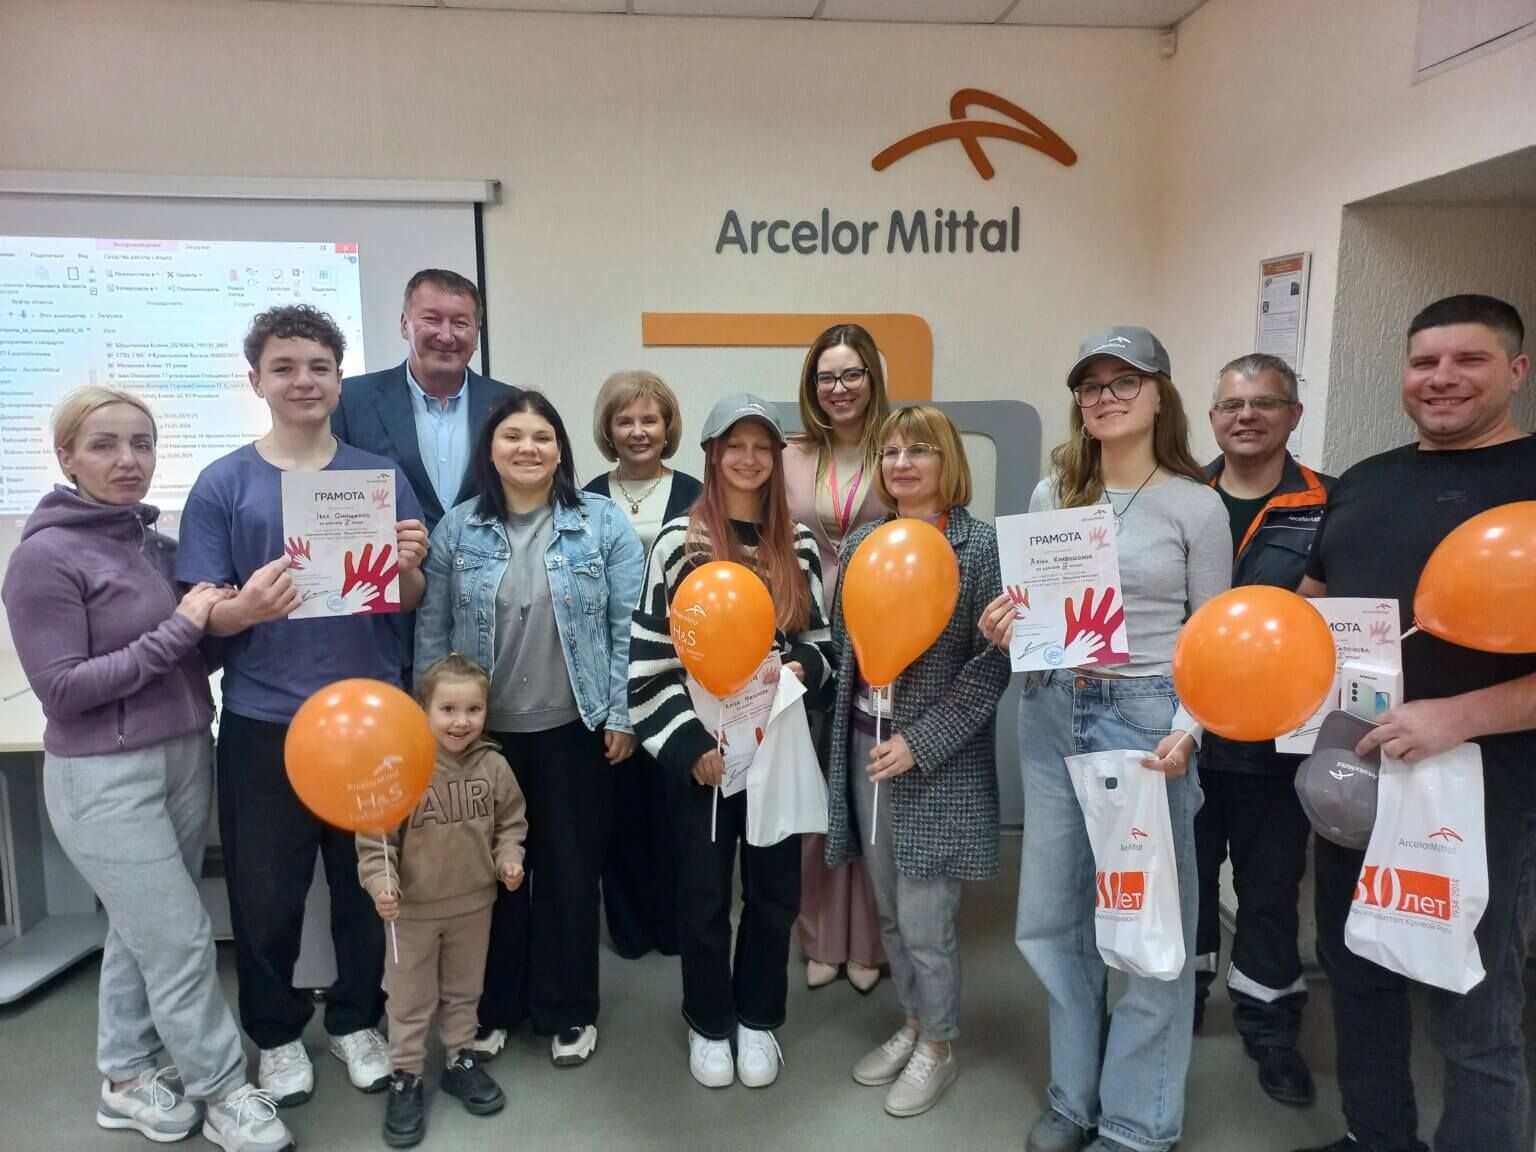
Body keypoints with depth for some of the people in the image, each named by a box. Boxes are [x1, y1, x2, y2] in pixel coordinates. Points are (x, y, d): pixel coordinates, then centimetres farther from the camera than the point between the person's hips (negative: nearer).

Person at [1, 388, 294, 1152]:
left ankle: (128, 1077, 33)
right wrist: (176, 631, -21)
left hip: (185, 756, 6)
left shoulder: (158, 543, 5)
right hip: (104, 776, -6)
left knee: (144, 930, 16)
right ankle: (223, 1090, 17)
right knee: (181, 938, 0)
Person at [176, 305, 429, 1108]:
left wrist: (407, 568, -18)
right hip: (264, 722, -1)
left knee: (369, 882, 12)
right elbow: (200, 613, -4)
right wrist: (246, 605, -25)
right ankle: (276, 1033, 32)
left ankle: (358, 1020, 34)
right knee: (266, 892, 9)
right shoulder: (223, 484, -1)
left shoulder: (383, 476, 3)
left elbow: (413, 603, 4)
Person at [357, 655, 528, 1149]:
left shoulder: (493, 766, -9)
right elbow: (374, 838, -15)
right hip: (413, 908, -3)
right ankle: (404, 1078, 30)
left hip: (474, 903, 3)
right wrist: (381, 884, -27)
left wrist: (509, 858, -10)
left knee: (464, 991, 22)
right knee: (410, 1000, 13)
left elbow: (510, 821, 5)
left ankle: (460, 1061, 41)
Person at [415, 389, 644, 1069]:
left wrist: (622, 715, -7)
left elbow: (628, 625, -5)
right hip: (482, 730, 2)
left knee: (570, 869, 9)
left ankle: (567, 1011, 28)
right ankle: (490, 1007, 33)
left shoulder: (604, 523, -5)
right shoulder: (457, 529, 0)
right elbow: (431, 630, 3)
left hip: (574, 729, -1)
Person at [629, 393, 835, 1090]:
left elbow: (825, 639, 11)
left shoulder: (799, 544, 3)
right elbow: (649, 660, -7)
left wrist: (801, 667, -11)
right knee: (704, 890, 10)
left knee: (774, 887, 13)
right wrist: (689, 742, -13)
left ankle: (758, 1019, 34)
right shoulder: (679, 543, -6)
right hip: (702, 750, -2)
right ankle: (708, 1023, 32)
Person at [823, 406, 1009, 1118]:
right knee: (889, 912, 18)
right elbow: (842, 643, 11)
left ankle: (938, 1047, 27)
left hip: (940, 760, -5)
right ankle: (911, 1024, 39)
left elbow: (992, 663, -12)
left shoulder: (981, 546, -9)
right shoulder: (862, 542, 6)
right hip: (864, 749, 5)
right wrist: (847, 735, 2)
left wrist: (920, 743, -17)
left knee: (925, 922, 3)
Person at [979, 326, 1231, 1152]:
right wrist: (1005, 622, -6)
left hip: (1146, 716, -4)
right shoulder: (1050, 494, 8)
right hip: (1053, 713, 4)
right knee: (1052, 915, 12)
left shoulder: (1195, 505, -3)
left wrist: (1185, 733, -15)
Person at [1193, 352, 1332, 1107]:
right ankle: (1180, 1002, 37)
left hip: (1277, 740, -1)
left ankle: (1270, 1027, 32)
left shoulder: (1328, 507, -3)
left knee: (1271, 887, 13)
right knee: (1185, 876, 16)